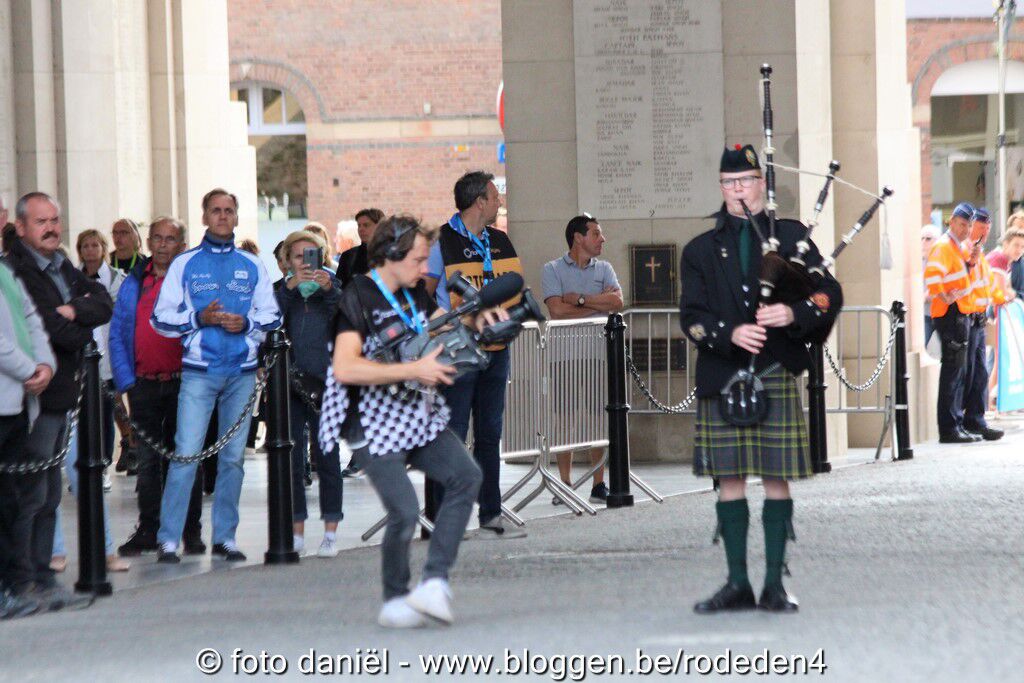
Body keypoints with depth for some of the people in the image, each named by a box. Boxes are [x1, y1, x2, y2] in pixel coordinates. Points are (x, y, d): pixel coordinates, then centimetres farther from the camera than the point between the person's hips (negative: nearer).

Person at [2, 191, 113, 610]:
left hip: (59, 396, 9)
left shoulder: (63, 269, 17)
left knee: (48, 496, 12)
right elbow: (39, 323, -20)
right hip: (34, 398, -9)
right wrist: (80, 334, -3)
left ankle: (42, 583, 17)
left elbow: (104, 305, 6)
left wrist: (73, 310, -12)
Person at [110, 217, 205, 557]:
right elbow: (117, 334, 10)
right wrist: (125, 380, 1)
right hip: (144, 385, 2)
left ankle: (190, 530, 10)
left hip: (183, 384, -2)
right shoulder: (133, 283, 11)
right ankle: (148, 530, 11)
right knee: (148, 459, 5)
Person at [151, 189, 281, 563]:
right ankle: (168, 539, -8)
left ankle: (225, 536, 14)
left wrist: (246, 323, -8)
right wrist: (199, 318, -13)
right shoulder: (185, 264, 6)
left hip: (242, 371, 3)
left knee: (233, 455, 6)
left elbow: (272, 315, 12)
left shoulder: (252, 266, 13)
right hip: (199, 371, -3)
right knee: (186, 452, -10)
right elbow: (162, 317, 2)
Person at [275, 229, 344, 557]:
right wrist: (290, 288, -19)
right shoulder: (282, 291, 10)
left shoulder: (333, 287, 9)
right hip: (289, 381, 1)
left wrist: (330, 291, -22)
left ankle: (330, 530, 2)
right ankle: (297, 530, 8)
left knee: (325, 452, -3)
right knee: (291, 455, 1)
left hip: (324, 381, -1)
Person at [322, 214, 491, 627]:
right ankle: (394, 601, 9)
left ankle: (434, 582, -10)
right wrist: (414, 369, -28)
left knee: (466, 476, -13)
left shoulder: (413, 292, 10)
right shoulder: (358, 299, -16)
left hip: (417, 417, 8)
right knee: (404, 512, -15)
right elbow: (345, 369, -29)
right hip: (375, 426, -8)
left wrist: (477, 318, 4)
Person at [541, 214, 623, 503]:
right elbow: (557, 310, -9)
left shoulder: (603, 268, 14)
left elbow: (617, 301, -2)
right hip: (565, 351, -3)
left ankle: (599, 484, 5)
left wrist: (580, 299, -7)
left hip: (598, 352, 3)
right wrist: (599, 303, -3)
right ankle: (565, 485, 2)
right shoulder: (553, 270, 4)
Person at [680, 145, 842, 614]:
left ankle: (775, 585, 4)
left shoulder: (792, 237, 10)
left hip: (777, 375, -1)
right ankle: (737, 584, 8)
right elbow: (691, 314, 3)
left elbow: (829, 294, 4)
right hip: (722, 378, 1)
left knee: (777, 479, -1)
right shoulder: (700, 250, 13)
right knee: (729, 479, 2)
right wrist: (729, 334, -15)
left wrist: (794, 313, -16)